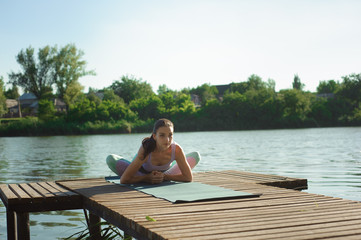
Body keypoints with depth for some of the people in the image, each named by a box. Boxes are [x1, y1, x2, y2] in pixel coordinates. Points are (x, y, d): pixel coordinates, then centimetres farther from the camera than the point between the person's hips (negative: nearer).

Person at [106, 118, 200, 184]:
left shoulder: (176, 149, -34)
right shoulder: (146, 149, -39)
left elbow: (189, 177, -25)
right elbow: (124, 180, -36)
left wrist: (165, 176, -29)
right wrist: (147, 178, -38)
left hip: (165, 175, 2)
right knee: (110, 159, -22)